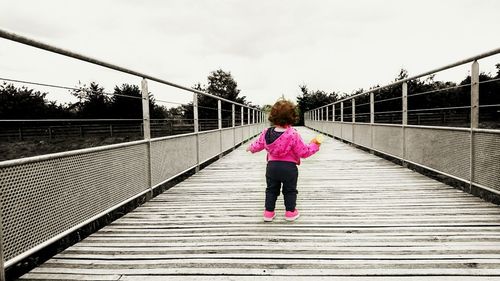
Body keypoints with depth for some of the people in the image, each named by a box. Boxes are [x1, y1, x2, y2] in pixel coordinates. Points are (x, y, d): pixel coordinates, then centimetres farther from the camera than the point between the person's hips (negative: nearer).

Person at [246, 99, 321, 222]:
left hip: (272, 166, 3)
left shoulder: (266, 132, -6)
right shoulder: (293, 135, -18)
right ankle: (290, 212, 22)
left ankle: (269, 212, 23)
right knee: (290, 191, 15)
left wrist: (251, 148, 32)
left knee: (271, 190, 18)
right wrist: (314, 145, 1)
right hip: (289, 167, -3)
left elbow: (258, 145, 10)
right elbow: (303, 152, -13)